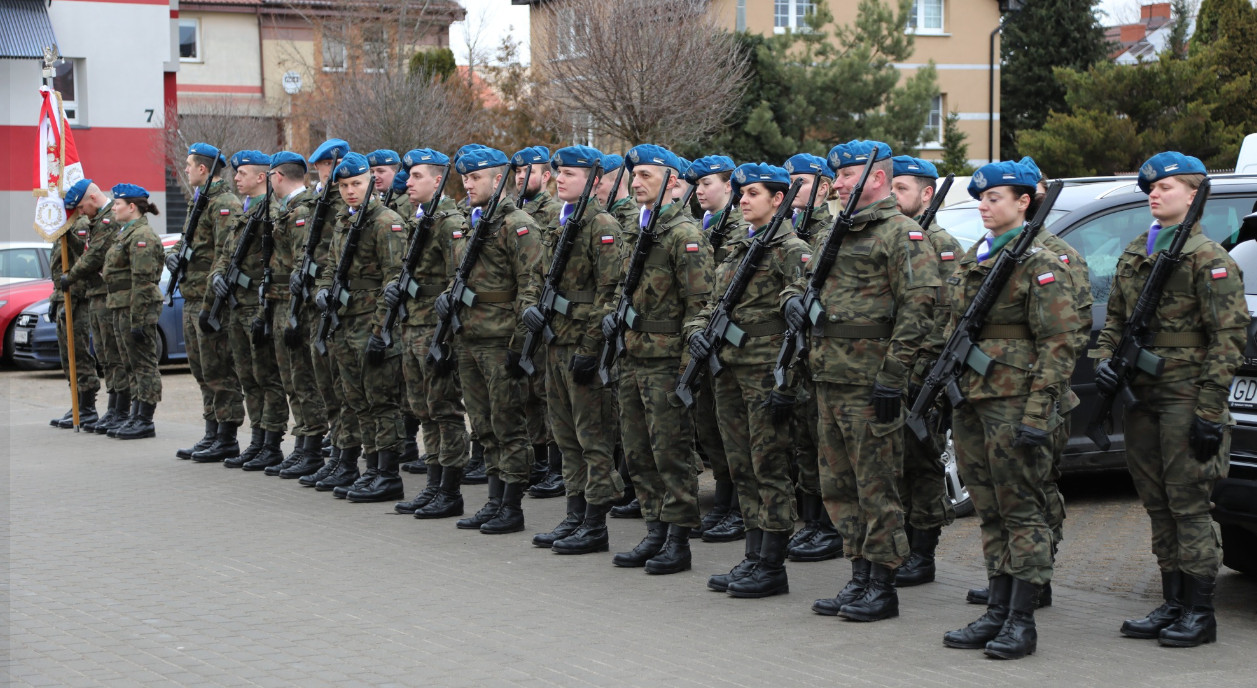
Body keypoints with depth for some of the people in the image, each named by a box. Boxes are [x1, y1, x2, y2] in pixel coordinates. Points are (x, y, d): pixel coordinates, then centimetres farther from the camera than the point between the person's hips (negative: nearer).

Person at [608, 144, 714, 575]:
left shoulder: (684, 234, -11)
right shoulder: (634, 232, 16)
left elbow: (699, 303, -14)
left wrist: (686, 366, -18)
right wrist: (614, 313, 6)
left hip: (666, 361, -8)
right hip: (632, 359, 9)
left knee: (671, 452, -3)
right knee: (639, 453, 11)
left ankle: (678, 542, 4)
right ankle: (655, 534, 20)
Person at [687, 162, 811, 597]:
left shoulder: (792, 251, -8)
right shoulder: (737, 246, 16)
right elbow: (716, 303, 22)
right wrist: (698, 329, 0)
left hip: (765, 372, -8)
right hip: (729, 370, 8)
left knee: (770, 469, -3)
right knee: (743, 469, 11)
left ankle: (772, 568, 1)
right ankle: (754, 559, 18)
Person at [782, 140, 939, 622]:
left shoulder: (901, 234, -8)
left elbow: (917, 308, -15)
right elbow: (805, 280, 28)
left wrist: (892, 376, -19)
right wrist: (794, 298, 2)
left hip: (869, 383, -9)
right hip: (829, 380, 9)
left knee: (876, 487, -3)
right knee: (839, 486, 12)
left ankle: (882, 587, 4)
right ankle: (859, 578, 21)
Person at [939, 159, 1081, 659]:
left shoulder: (1039, 265, -8)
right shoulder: (971, 260, 15)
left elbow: (1058, 345, -13)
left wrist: (1038, 413, -19)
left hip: (1013, 403, -8)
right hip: (971, 401, 8)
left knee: (1022, 511, -2)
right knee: (990, 513, 11)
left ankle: (1022, 622, 2)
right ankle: (997, 613, 17)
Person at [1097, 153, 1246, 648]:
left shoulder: (1209, 258, -7)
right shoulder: (1134, 254, 15)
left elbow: (1229, 338, -11)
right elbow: (1115, 319, 23)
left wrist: (1209, 412, -15)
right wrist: (1104, 359, 2)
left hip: (1184, 398, -7)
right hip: (1141, 397, 7)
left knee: (1188, 504, -4)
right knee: (1158, 504, 11)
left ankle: (1200, 612, 3)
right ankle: (1172, 605, 19)